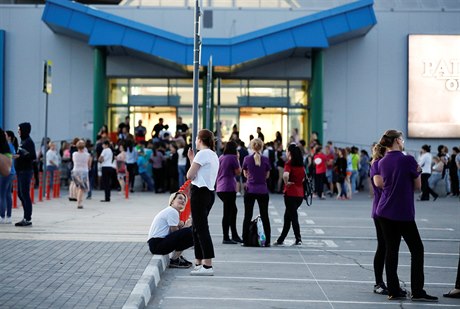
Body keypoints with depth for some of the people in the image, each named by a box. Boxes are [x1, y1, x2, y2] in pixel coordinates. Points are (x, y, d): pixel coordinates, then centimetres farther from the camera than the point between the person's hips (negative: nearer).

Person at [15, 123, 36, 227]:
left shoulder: (29, 142, -11)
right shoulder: (23, 141, 15)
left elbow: (33, 156, -17)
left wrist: (20, 156, -20)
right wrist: (17, 156, 6)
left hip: (26, 171, -9)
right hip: (20, 171, 9)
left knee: (25, 194, -7)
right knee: (20, 194, 12)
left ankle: (28, 219, -3)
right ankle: (26, 218, 18)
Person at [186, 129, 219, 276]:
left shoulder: (202, 154, -11)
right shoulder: (213, 155, 20)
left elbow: (190, 175, -12)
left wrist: (192, 161, 6)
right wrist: (192, 159, 17)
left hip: (199, 192, -10)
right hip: (209, 192, 10)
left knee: (201, 229, -10)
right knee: (197, 229, 15)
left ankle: (208, 265, -13)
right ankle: (199, 263, 19)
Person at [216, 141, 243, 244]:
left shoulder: (220, 158, 13)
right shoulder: (232, 158, -10)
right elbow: (238, 172, -6)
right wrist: (237, 159, 3)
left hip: (220, 189, 8)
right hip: (229, 188, -8)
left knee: (233, 210, 17)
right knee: (227, 213, -4)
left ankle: (235, 236, 20)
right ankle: (226, 238, -2)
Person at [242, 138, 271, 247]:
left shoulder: (247, 159, -4)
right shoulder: (265, 160, -4)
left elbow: (245, 174, 8)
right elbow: (267, 175, 5)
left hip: (250, 190, 0)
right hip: (262, 191, 0)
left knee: (247, 216, 6)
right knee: (265, 216, 7)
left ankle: (245, 240, 5)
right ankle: (267, 241, 7)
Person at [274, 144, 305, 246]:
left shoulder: (289, 163, -11)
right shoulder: (301, 164, 11)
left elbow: (285, 175, -28)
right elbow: (304, 176, 19)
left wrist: (287, 183, -13)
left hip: (291, 193, -7)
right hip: (300, 193, 7)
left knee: (293, 216, -1)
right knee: (287, 217, 15)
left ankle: (298, 239, -3)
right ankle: (281, 240, 22)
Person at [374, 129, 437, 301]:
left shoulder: (381, 162, 7)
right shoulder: (408, 160, -11)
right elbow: (418, 186, -2)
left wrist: (394, 184, 10)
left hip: (384, 212, 6)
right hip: (403, 213, -6)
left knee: (391, 250, 8)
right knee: (417, 249, 4)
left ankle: (393, 291, 8)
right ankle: (417, 292, 2)